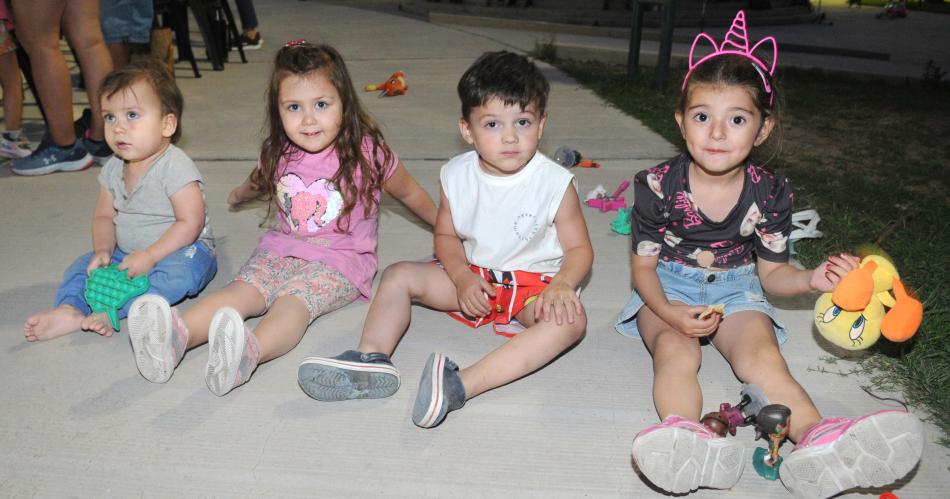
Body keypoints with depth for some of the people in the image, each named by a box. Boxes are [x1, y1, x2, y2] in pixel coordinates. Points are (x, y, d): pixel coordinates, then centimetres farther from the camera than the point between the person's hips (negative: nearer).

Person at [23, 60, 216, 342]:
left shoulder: (175, 167, -19)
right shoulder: (114, 169, 5)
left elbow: (190, 223, -24)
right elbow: (104, 217, 11)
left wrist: (149, 256, -27)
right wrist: (103, 251, -9)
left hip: (182, 248, -7)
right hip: (127, 253, 8)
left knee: (180, 271, -37)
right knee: (84, 264, -6)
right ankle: (70, 308, -27)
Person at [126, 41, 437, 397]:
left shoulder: (366, 152, -9)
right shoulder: (279, 155, 4)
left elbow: (409, 193, 8)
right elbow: (260, 182, 31)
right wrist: (242, 193, 53)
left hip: (341, 260, -5)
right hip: (283, 250, 5)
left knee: (293, 300, -34)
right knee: (241, 289, -24)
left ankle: (248, 352, -61)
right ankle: (177, 335, -47)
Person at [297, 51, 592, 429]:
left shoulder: (555, 183, -15)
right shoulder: (457, 176, -7)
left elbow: (579, 248, -9)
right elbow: (446, 235, 4)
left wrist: (561, 285, -31)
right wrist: (462, 278, -15)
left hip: (533, 282, -3)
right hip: (472, 275, 4)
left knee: (571, 319, -34)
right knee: (399, 275, -9)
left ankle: (461, 385, -48)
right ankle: (372, 360, -27)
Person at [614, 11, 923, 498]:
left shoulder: (769, 194, -7)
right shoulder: (658, 186, -13)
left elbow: (771, 272, 4)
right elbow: (644, 265, -8)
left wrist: (811, 279, -19)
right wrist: (667, 311, -27)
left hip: (736, 290, 2)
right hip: (667, 291, -2)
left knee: (761, 356, -26)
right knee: (675, 351, -32)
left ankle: (818, 441, -47)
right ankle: (686, 437, -57)